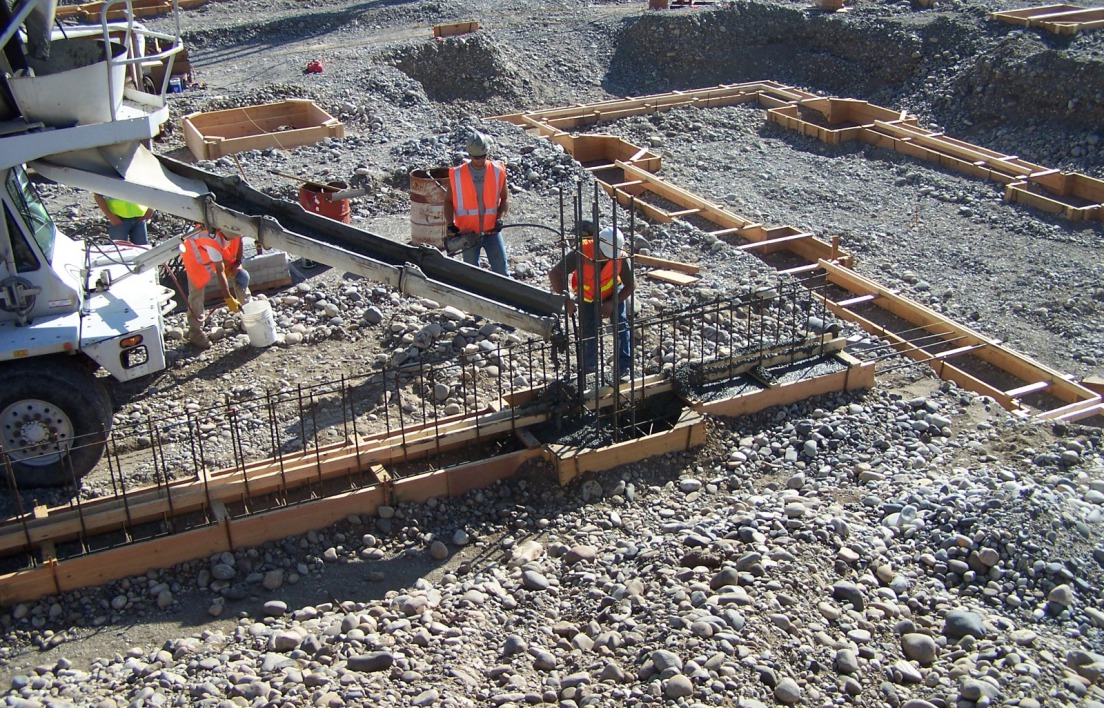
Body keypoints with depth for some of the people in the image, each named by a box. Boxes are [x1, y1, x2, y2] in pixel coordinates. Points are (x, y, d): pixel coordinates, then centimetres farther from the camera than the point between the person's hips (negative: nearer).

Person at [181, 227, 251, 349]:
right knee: (197, 292, -9)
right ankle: (195, 332, -1)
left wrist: (238, 263, -9)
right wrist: (228, 299, -36)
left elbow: (239, 240, -4)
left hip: (222, 251, 6)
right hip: (196, 253, -6)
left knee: (240, 278, 6)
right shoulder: (214, 238, -45)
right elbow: (220, 271, -39)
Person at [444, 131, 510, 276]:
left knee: (501, 272, 2)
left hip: (491, 230, 0)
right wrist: (450, 224, -10)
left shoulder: (498, 171, -5)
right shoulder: (457, 175, -7)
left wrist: (500, 218, -10)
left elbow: (505, 197, 5)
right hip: (468, 232, 0)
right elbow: (449, 201, 3)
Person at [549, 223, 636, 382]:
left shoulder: (621, 257, -31)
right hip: (588, 296, 0)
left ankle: (625, 367, -2)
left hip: (613, 291, 0)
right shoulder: (581, 253, -37)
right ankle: (589, 369, 19)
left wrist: (613, 303, -28)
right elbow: (555, 273, -38)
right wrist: (566, 298, -46)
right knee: (588, 332, 1)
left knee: (621, 326, -10)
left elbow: (631, 284, -18)